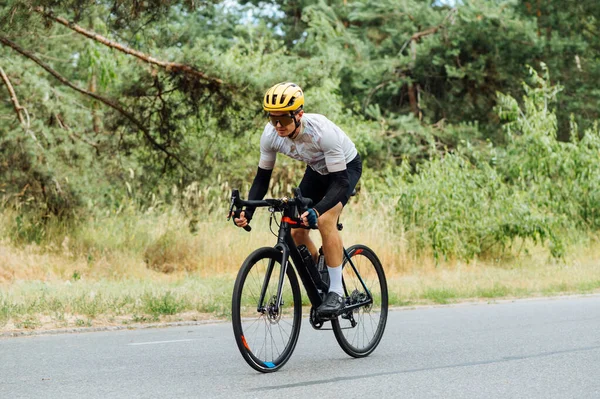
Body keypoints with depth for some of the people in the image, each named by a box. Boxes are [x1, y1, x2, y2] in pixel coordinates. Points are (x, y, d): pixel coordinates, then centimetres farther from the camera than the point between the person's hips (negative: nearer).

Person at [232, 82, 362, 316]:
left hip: (346, 167, -6)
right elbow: (262, 177, -13)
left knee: (325, 220, -27)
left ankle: (336, 292, -18)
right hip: (317, 169, 6)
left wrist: (316, 211, -54)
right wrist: (247, 211, -28)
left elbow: (340, 183, -39)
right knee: (296, 230, -6)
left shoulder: (322, 131, -40)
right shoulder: (271, 134, -24)